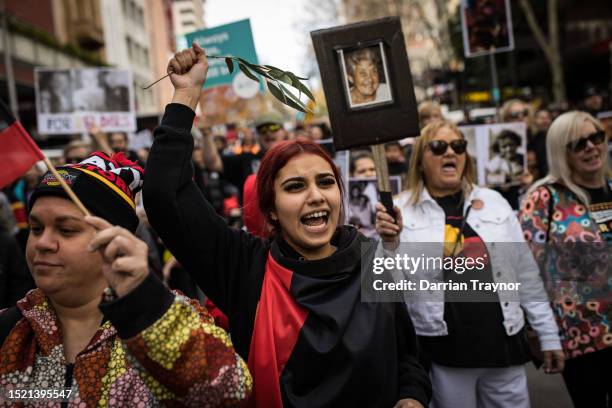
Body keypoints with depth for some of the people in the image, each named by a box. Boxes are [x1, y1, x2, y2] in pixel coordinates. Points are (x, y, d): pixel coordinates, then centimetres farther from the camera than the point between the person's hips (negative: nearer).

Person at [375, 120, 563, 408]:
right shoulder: (402, 209, -4)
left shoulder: (493, 201, 6)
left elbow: (526, 273, 9)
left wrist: (549, 335, 9)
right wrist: (390, 245, -22)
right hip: (443, 351, -3)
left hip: (504, 344, 3)